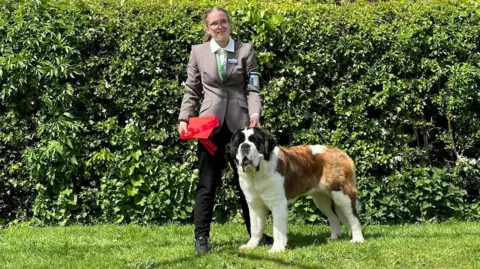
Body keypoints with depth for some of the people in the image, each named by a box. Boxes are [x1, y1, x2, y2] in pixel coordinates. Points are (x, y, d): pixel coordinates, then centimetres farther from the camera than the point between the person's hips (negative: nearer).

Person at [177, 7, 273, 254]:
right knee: (207, 183, 2)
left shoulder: (245, 50, 6)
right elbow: (191, 91, 9)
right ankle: (201, 237, 7)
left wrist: (255, 114, -15)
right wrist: (184, 118, -3)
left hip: (240, 123, 0)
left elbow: (253, 88, 1)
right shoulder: (197, 52, 7)